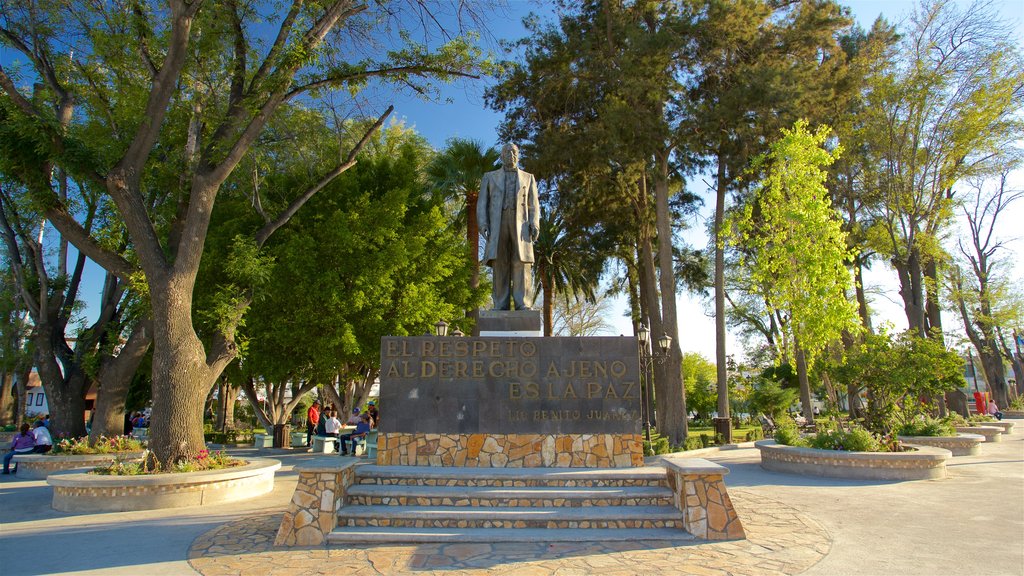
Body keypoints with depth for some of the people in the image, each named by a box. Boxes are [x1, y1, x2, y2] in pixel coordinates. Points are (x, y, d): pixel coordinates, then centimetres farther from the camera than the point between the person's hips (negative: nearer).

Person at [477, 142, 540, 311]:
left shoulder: (528, 178, 21)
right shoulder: (489, 177, 20)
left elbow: (533, 205, 11)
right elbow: (482, 203, 11)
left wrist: (534, 224, -7)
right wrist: (482, 224, -7)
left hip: (521, 224, 0)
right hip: (497, 224, 0)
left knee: (522, 262, -13)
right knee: (499, 264, -8)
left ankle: (523, 305, -17)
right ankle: (501, 307, -9)